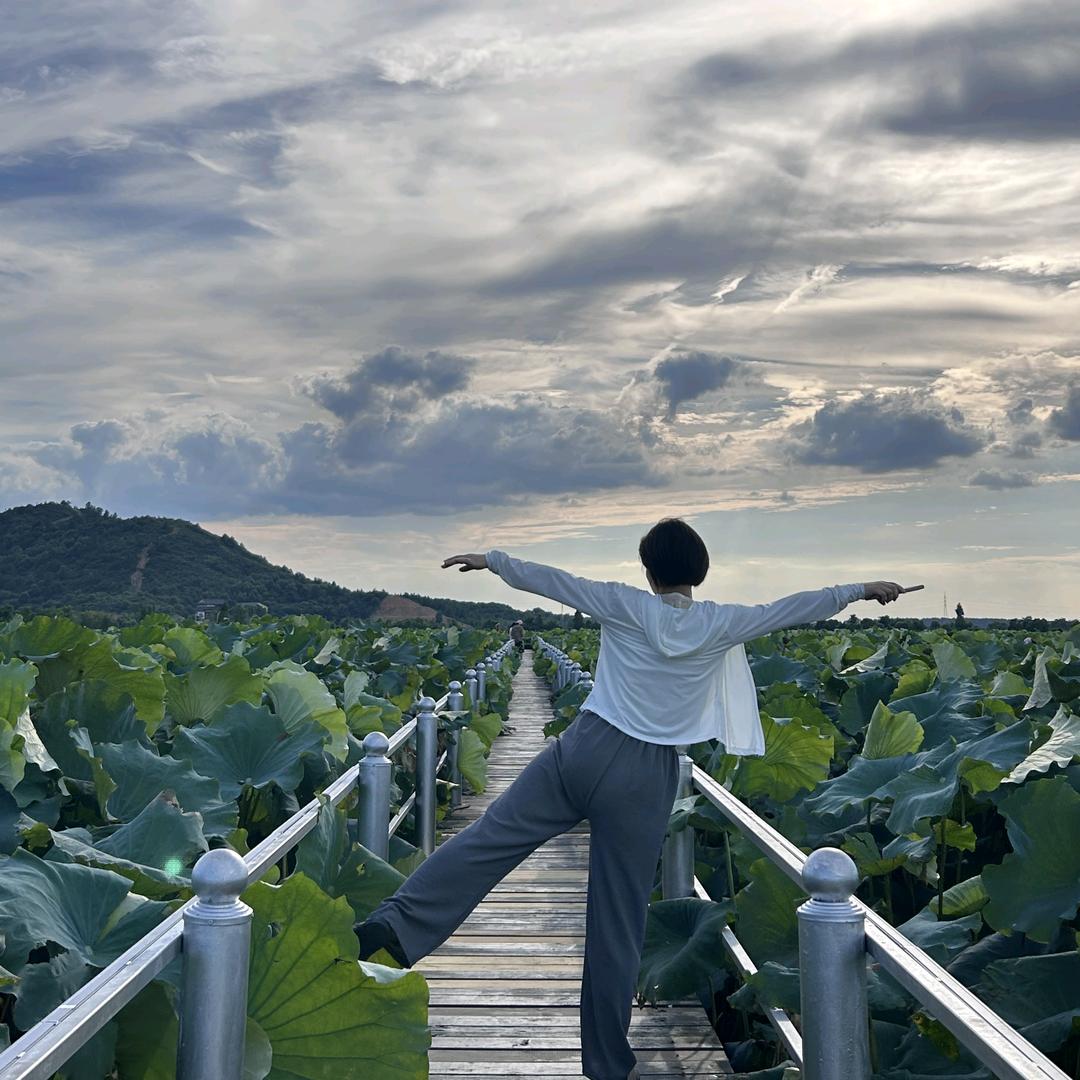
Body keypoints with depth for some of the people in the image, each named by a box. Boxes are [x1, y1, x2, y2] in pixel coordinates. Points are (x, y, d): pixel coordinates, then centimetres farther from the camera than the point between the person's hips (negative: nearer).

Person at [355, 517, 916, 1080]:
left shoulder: (627, 606, 2)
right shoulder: (719, 624, 2)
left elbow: (553, 580, 7)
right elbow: (791, 609, 11)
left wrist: (492, 560, 21)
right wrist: (863, 589, 24)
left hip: (583, 749, 0)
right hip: (643, 779, 0)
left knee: (488, 836, 1)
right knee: (617, 922, 6)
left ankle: (393, 925, -18)